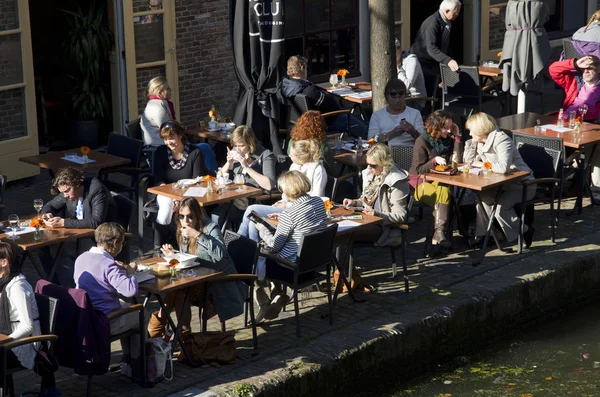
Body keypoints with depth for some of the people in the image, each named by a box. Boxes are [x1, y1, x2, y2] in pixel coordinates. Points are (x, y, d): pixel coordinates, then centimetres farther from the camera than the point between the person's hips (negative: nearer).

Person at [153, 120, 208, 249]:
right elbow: (159, 181, -5)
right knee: (166, 204, -33)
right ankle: (158, 248, -23)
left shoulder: (195, 153, -9)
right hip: (167, 194, 1)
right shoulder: (161, 152, -1)